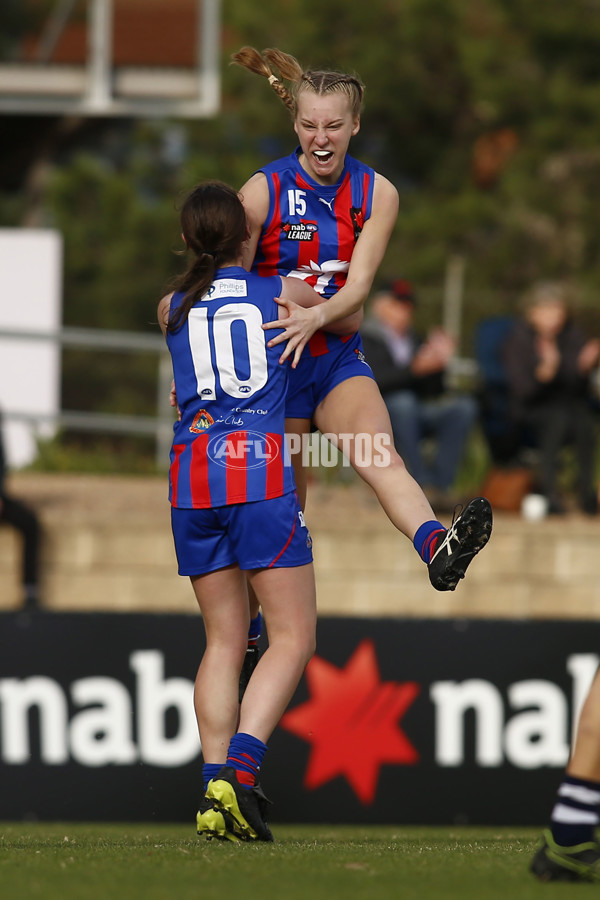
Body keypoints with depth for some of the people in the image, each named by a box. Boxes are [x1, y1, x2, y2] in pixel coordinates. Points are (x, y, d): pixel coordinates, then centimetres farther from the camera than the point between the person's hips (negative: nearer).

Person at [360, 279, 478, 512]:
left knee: (464, 405, -15)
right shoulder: (366, 340, 0)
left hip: (414, 417, 6)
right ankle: (423, 486, -40)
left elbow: (433, 391, 12)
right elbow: (372, 381, -19)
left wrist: (439, 363, -5)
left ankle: (440, 485, -27)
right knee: (402, 400, -37)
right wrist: (415, 369, -26)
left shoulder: (415, 341, 19)